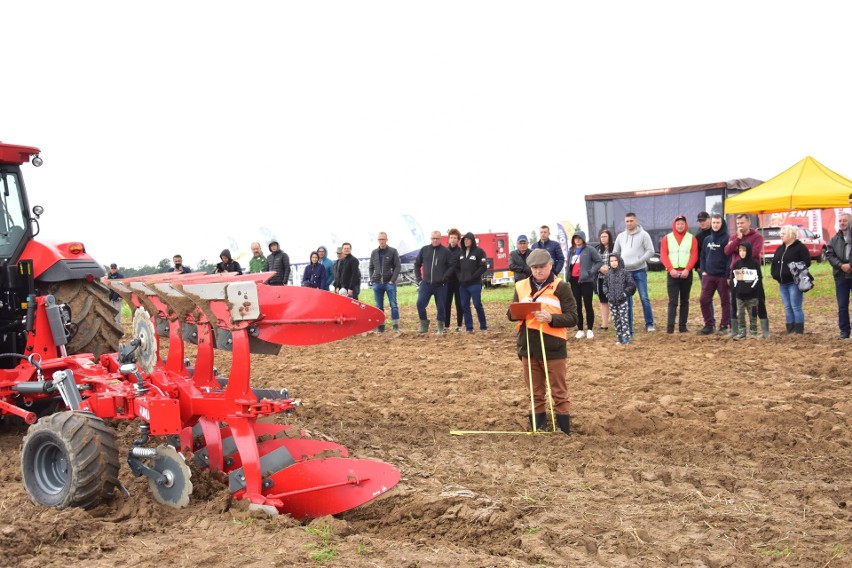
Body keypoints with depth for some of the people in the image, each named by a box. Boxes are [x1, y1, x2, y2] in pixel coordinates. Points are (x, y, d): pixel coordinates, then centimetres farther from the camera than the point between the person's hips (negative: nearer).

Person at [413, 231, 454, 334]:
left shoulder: (445, 251, -2)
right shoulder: (424, 250, 6)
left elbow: (452, 266, -1)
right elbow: (417, 264, 14)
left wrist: (445, 277, -11)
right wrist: (418, 278, 6)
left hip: (440, 285, -2)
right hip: (426, 283, 2)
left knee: (441, 306, 4)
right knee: (420, 303, -11)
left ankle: (440, 326, 21)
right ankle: (424, 324, 5)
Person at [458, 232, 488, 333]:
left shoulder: (479, 251, -3)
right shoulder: (461, 252, 14)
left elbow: (483, 267, -9)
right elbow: (458, 267, 18)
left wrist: (472, 277, -14)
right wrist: (460, 277, 1)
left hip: (474, 284, -5)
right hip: (462, 284, 5)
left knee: (478, 305, -4)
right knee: (465, 306, 4)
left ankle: (483, 327, 8)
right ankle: (469, 328, 10)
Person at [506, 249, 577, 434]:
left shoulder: (560, 287, -4)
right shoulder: (521, 286, 9)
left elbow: (572, 317, -8)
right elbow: (511, 314, 11)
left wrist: (551, 318, -24)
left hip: (553, 348, -4)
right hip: (528, 347, 4)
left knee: (559, 393, 4)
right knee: (536, 392, 14)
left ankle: (563, 429, 13)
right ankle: (539, 427, 26)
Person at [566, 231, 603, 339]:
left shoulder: (590, 250, -3)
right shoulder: (571, 251, 14)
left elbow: (600, 262, -4)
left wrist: (591, 271, -14)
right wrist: (568, 276, 9)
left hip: (586, 280, -5)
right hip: (574, 280, 5)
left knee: (588, 305, 1)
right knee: (577, 306, 6)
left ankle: (590, 330, 8)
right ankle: (580, 330, 12)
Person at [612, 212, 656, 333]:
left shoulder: (643, 235, -1)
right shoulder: (620, 236, 11)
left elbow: (650, 251, -6)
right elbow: (615, 253, 18)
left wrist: (639, 261, -17)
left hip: (640, 271, -3)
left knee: (644, 298, -4)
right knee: (627, 300, 5)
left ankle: (649, 324, 8)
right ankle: (628, 328, 10)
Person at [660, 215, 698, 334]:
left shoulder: (692, 238, 6)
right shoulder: (667, 238, 6)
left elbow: (694, 255, -3)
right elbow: (663, 255, -2)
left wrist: (687, 269, -16)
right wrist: (671, 269, -15)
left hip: (686, 273, 1)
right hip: (672, 273, -1)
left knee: (684, 301, 7)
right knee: (673, 301, -6)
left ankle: (682, 325, 10)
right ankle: (670, 326, -9)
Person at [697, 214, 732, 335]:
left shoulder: (726, 239, -7)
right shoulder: (707, 239, 12)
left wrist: (728, 275, -15)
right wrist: (703, 270, 4)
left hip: (722, 276, -5)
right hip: (708, 275, 5)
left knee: (725, 301, 5)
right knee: (704, 300, 1)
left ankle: (724, 326, 12)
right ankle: (708, 325, 10)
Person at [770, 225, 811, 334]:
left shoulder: (800, 247, -5)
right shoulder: (780, 249, 16)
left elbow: (806, 262, -11)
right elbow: (774, 263, 18)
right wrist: (775, 274, 4)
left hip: (794, 282, -7)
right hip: (782, 283, 7)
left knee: (796, 307, -7)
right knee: (787, 307, 10)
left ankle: (799, 331, -1)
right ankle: (790, 330, 15)